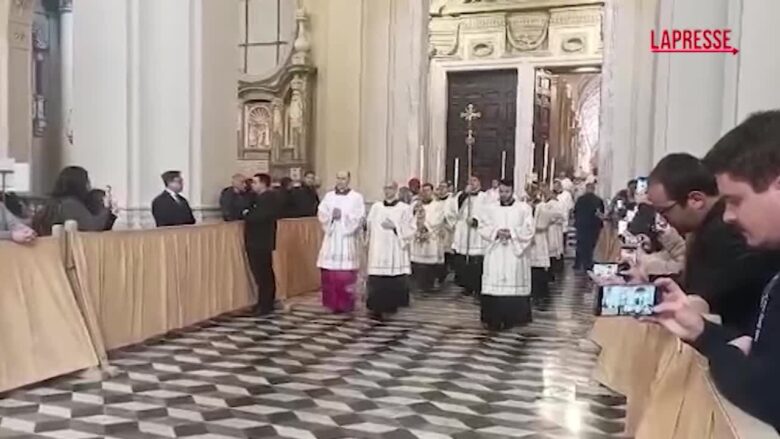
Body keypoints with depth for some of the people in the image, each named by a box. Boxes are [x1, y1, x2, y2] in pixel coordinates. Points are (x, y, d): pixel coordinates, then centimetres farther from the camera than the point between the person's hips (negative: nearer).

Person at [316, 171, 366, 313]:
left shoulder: (356, 197, 2)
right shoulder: (329, 196, 13)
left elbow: (360, 217, -6)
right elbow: (321, 213, 8)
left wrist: (343, 215, -12)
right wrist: (331, 215, -9)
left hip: (347, 239, -3)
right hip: (331, 238, 3)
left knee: (346, 273, -6)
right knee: (329, 273, 1)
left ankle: (346, 303, 3)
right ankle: (333, 302, 11)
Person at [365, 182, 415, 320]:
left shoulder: (405, 208, 2)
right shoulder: (376, 207, 10)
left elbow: (410, 229, -2)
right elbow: (370, 226, 13)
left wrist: (394, 227, -14)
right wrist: (368, 242, 3)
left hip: (396, 250, -1)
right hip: (378, 249, 2)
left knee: (395, 281, 1)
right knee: (377, 282, -5)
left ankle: (392, 305, 18)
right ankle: (377, 309, -2)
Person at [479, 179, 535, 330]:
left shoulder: (524, 208, 4)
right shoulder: (490, 209, 11)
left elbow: (529, 231, -2)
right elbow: (483, 228, 5)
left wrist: (512, 233, -15)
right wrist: (496, 232, -13)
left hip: (516, 254, -1)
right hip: (495, 254, 2)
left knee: (514, 286, -2)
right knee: (493, 285, -3)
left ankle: (511, 319, 6)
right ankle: (493, 319, 2)